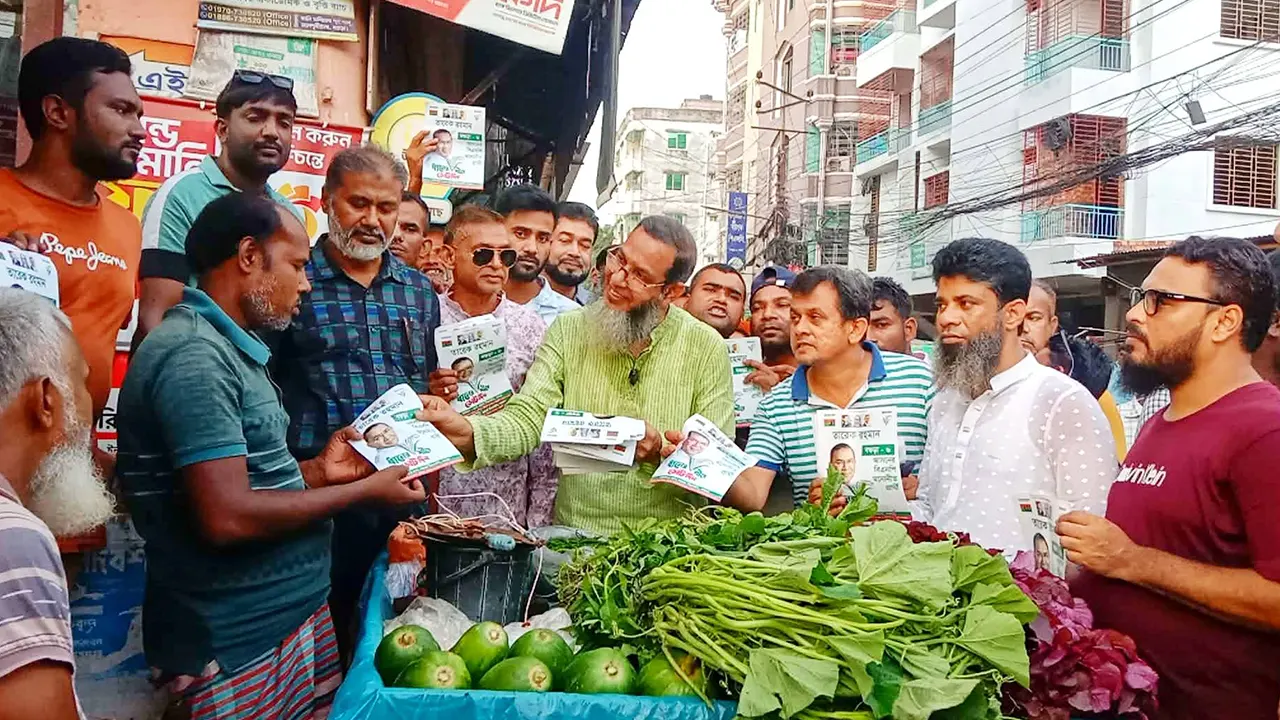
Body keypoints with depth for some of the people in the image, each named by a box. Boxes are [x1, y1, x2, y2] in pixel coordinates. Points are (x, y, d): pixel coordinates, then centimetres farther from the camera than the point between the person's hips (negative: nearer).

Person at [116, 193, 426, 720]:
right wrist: (364, 491, -16)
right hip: (237, 643, -9)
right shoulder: (194, 355, -20)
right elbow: (228, 518, -26)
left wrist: (317, 472, 3)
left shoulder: (228, 347, 13)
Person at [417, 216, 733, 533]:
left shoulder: (706, 349, -2)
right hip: (574, 537, 2)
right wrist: (469, 433, -23)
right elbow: (528, 417, -6)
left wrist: (661, 451, -20)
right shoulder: (569, 331, 3)